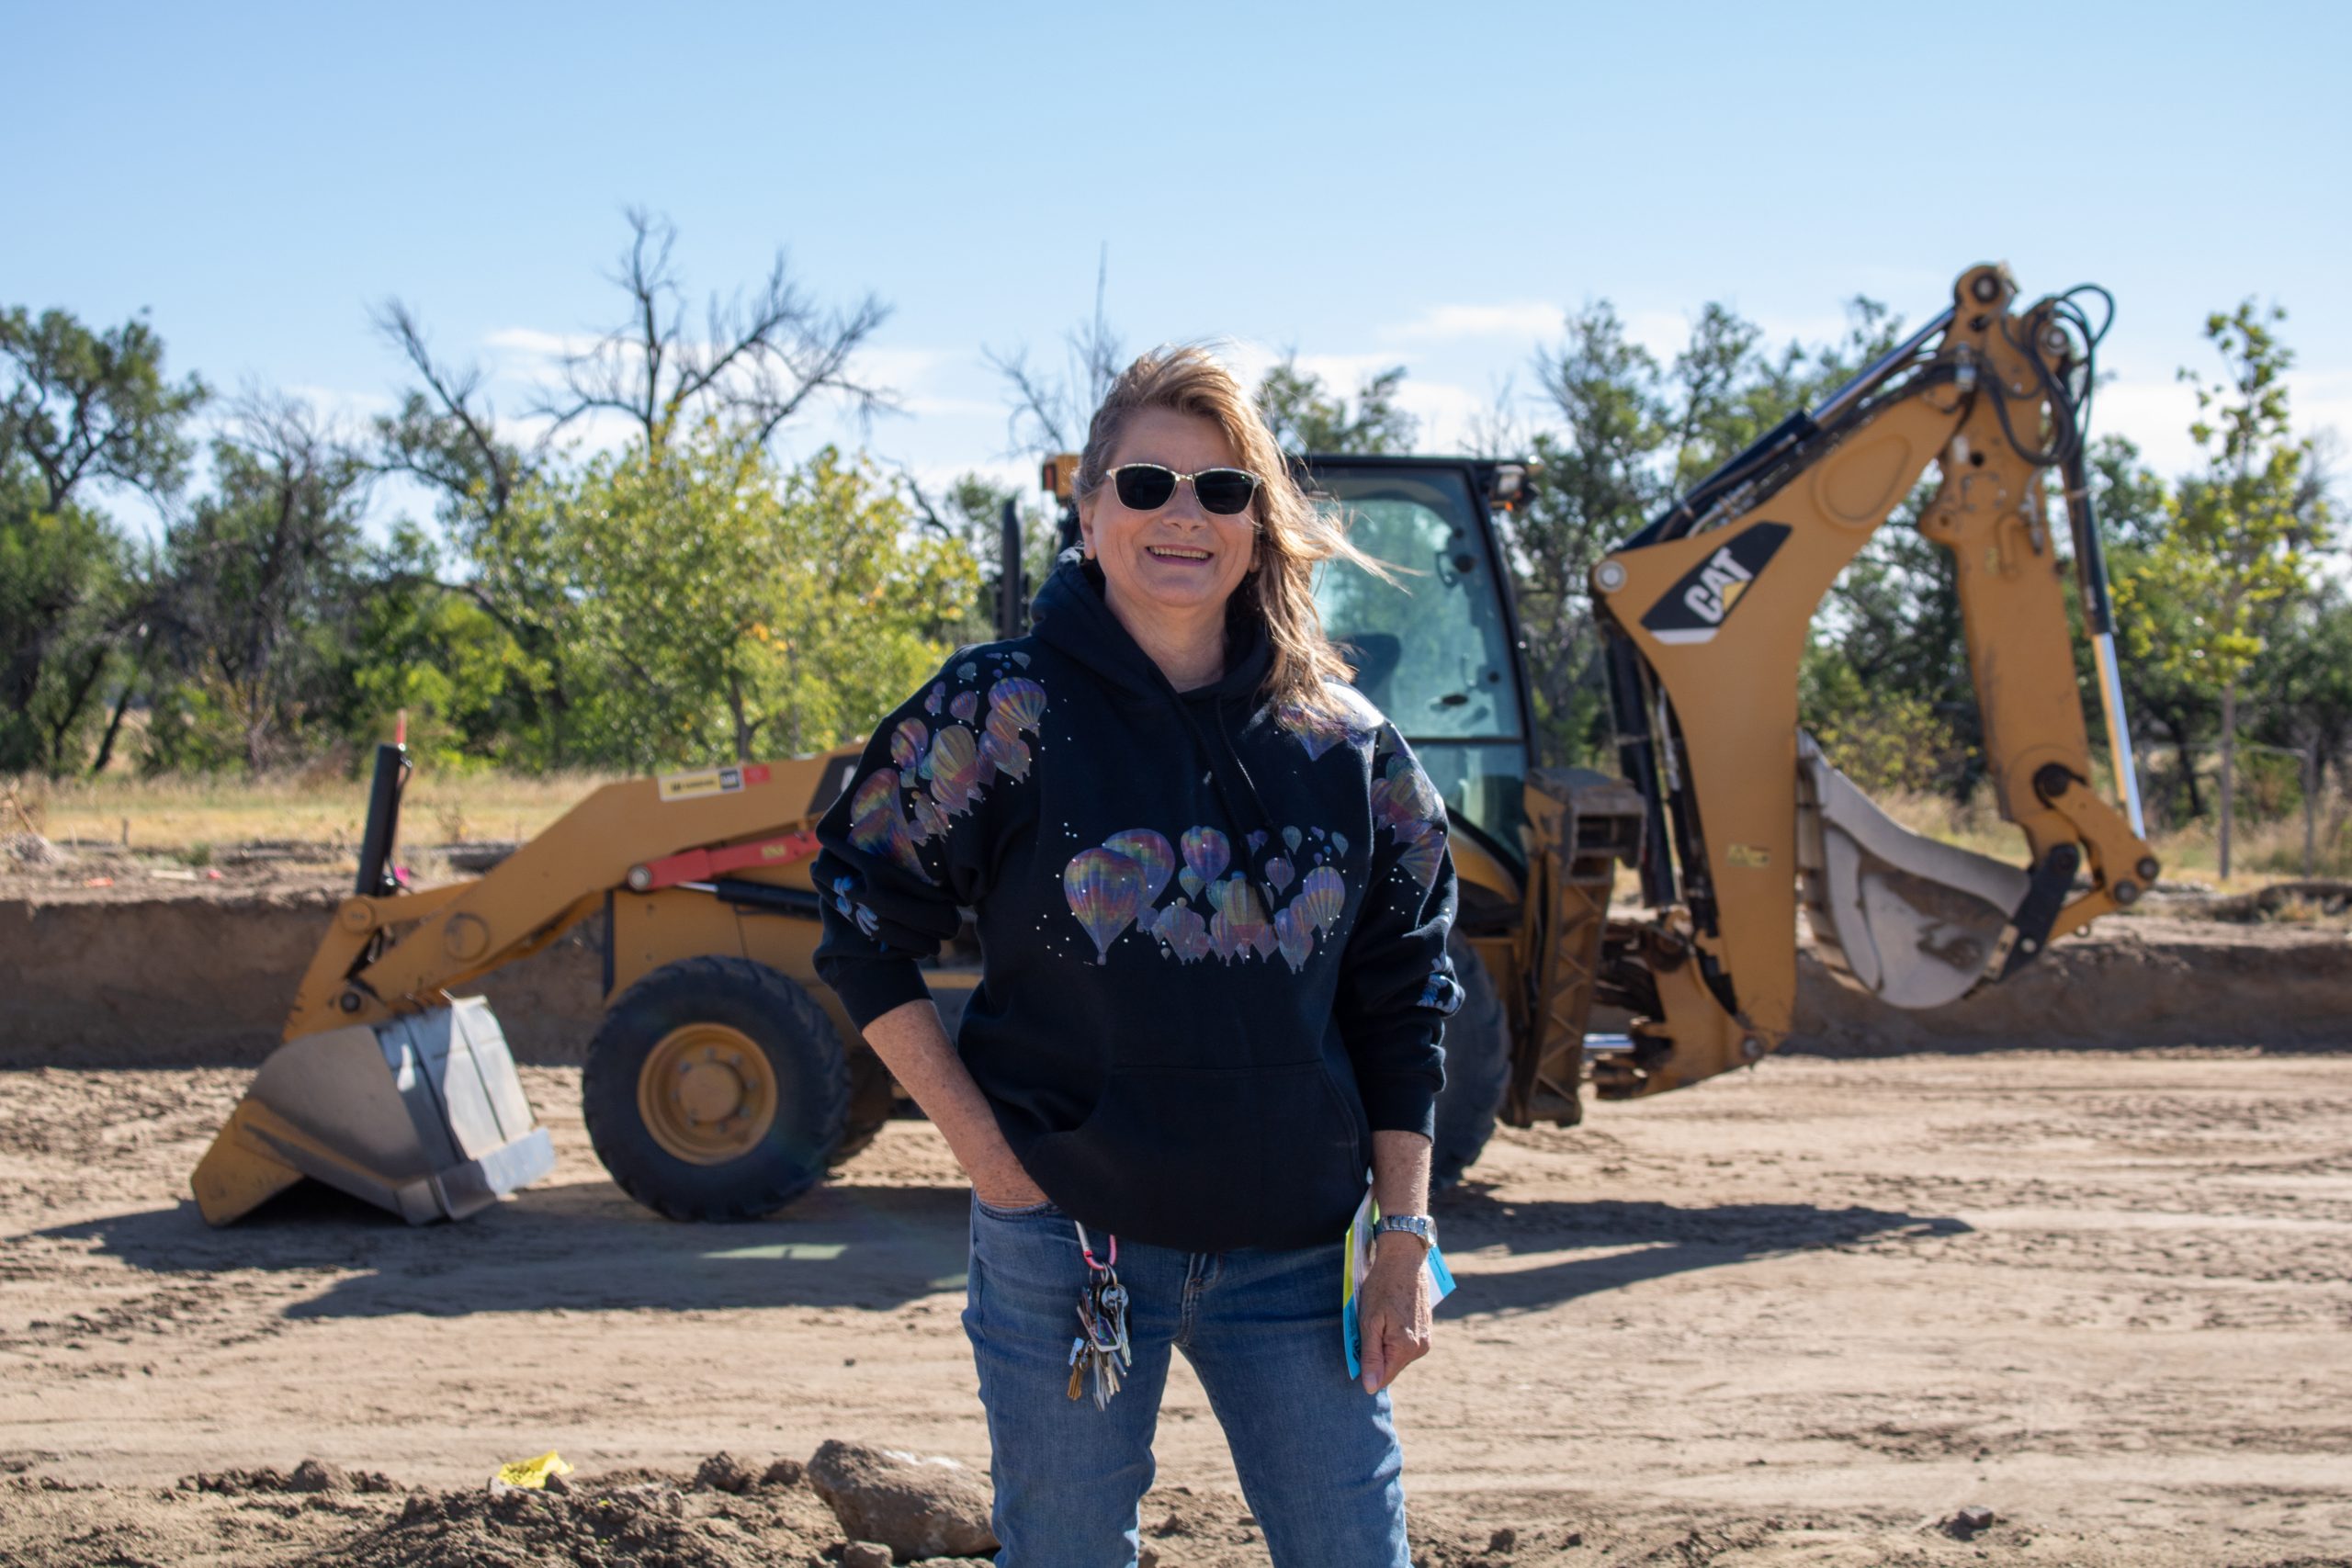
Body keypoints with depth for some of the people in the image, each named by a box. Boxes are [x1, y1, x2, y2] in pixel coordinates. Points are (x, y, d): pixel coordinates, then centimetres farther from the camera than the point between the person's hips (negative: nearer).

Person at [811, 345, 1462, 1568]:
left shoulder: (1343, 740, 3)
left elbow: (1399, 998, 8)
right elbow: (865, 926, -3)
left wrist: (1405, 1235, 5)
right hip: (1066, 1238, -2)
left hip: (1296, 1252, 3)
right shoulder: (1006, 709, -6)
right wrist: (983, 1149, -8)